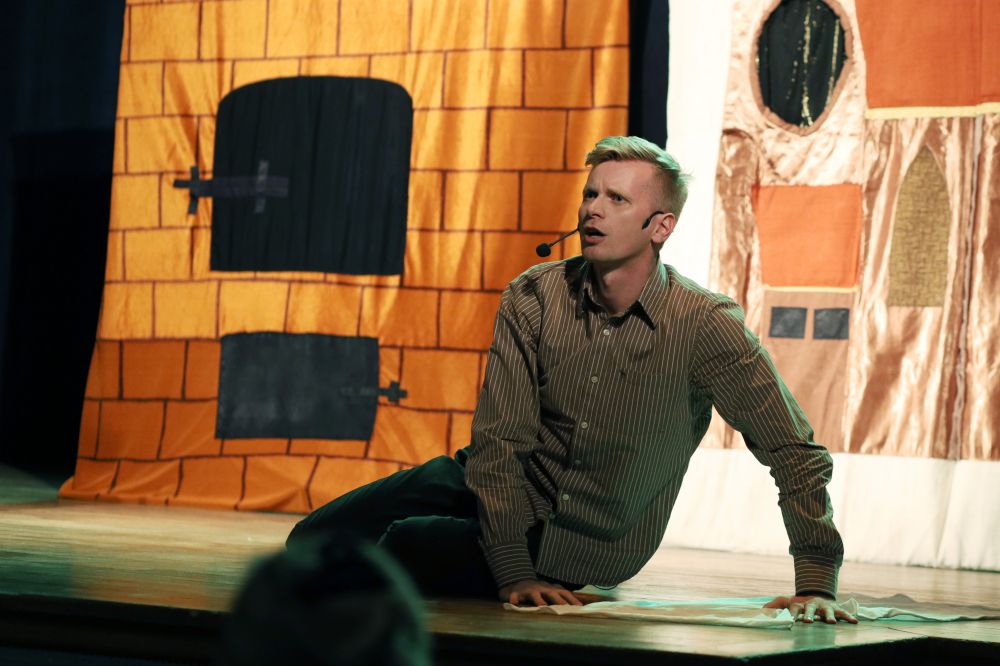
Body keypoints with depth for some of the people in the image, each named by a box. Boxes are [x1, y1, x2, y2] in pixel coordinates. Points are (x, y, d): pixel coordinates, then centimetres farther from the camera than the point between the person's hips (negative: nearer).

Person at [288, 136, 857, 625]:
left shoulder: (707, 326, -20)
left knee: (407, 545, -26)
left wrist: (816, 585, -24)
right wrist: (513, 572, -23)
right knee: (316, 539, -7)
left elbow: (796, 452, -17)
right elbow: (500, 440, -14)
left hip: (587, 548, -3)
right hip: (499, 489, 4)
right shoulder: (534, 298, -12)